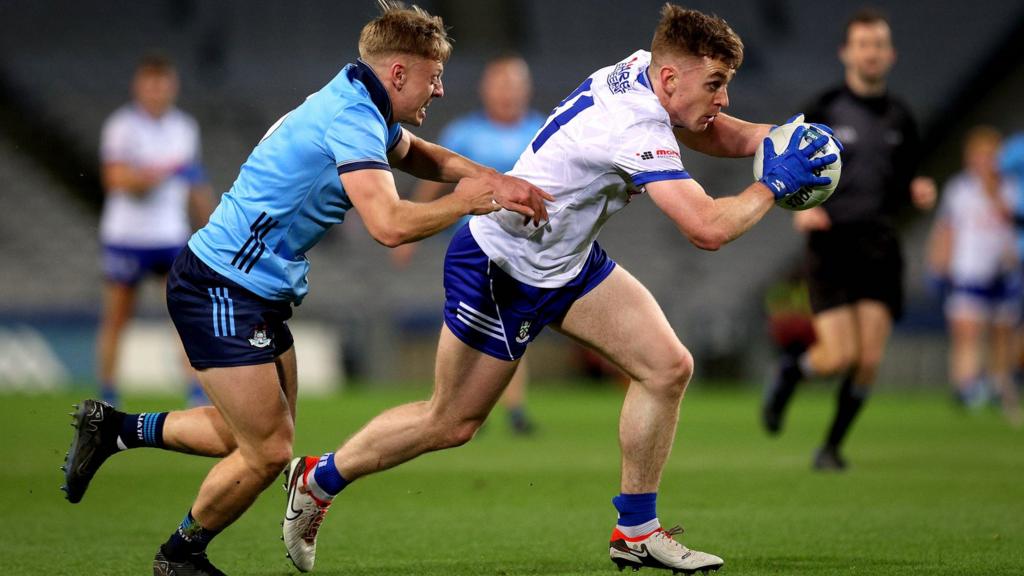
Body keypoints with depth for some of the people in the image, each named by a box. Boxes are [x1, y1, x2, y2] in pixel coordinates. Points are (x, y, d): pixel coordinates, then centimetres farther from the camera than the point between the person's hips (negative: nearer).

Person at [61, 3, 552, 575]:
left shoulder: (366, 109, 9)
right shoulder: (350, 118, -22)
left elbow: (420, 154, 27)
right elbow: (390, 224, -32)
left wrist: (496, 181, 10)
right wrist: (466, 202, -16)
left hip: (260, 294, 10)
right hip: (219, 289, -10)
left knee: (261, 436, 17)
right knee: (268, 452, -5)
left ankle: (114, 428, 27)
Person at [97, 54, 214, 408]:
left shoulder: (186, 128, 9)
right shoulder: (122, 126, -8)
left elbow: (195, 188, 18)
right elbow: (116, 178, -20)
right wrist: (159, 173, -33)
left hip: (171, 238, 4)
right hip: (126, 236, -4)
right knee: (116, 320, 4)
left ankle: (197, 395, -10)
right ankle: (107, 399, 16)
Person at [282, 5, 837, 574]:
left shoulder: (642, 69, -7)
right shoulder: (636, 129, -33)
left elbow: (713, 133, 11)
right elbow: (707, 228, -38)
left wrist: (769, 135, -8)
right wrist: (772, 185, -25)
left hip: (569, 261, 9)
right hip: (498, 269, -9)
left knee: (668, 367, -3)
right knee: (450, 423, 4)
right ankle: (319, 479, 26)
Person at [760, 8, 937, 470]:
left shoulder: (900, 119, 11)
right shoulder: (824, 112, 0)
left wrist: (917, 191, -2)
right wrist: (801, 206, -14)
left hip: (880, 246, 3)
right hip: (831, 244, -3)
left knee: (869, 359, -6)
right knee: (840, 354, -14)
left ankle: (832, 446, 13)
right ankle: (789, 372, 22)